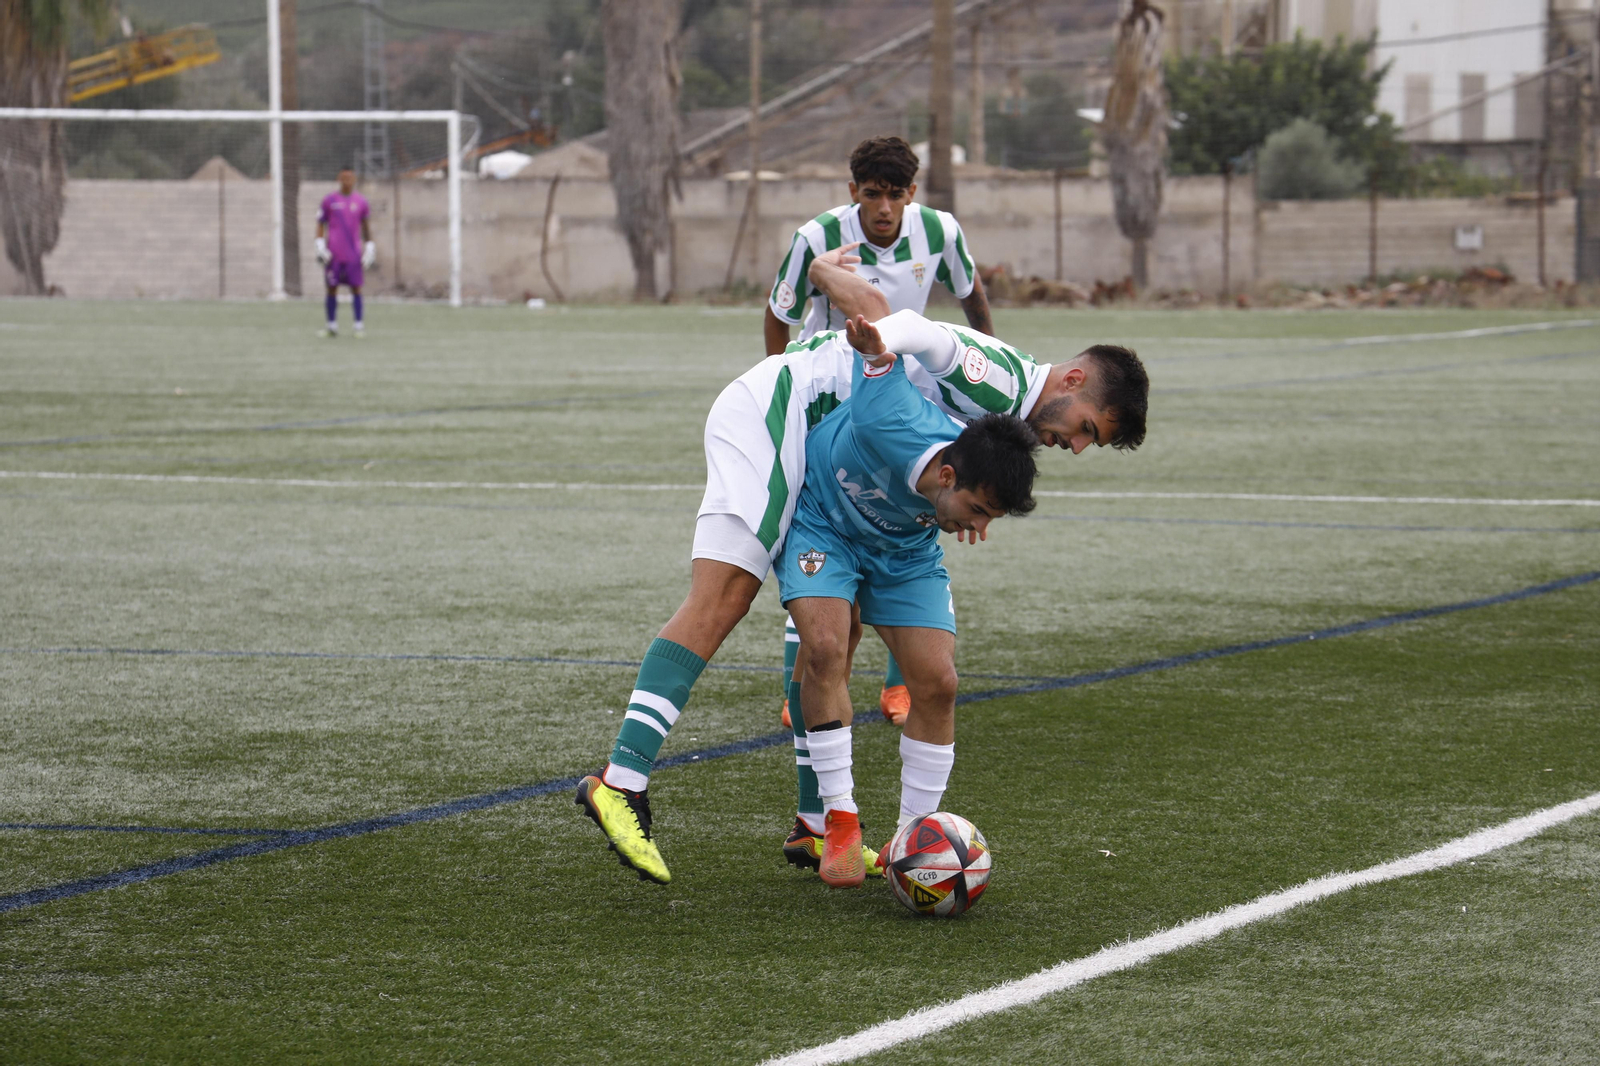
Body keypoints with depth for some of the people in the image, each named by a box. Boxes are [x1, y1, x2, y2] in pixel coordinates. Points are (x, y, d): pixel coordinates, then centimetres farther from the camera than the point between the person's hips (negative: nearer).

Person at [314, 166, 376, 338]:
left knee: (356, 288, -4)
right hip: (333, 253, 0)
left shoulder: (360, 202, 8)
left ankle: (359, 326, -2)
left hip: (354, 253, 0)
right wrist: (320, 245, -3)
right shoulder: (329, 200, 4)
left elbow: (365, 226, 16)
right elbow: (320, 224, 8)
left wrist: (370, 247, 10)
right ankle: (332, 325, 9)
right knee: (332, 289, 1)